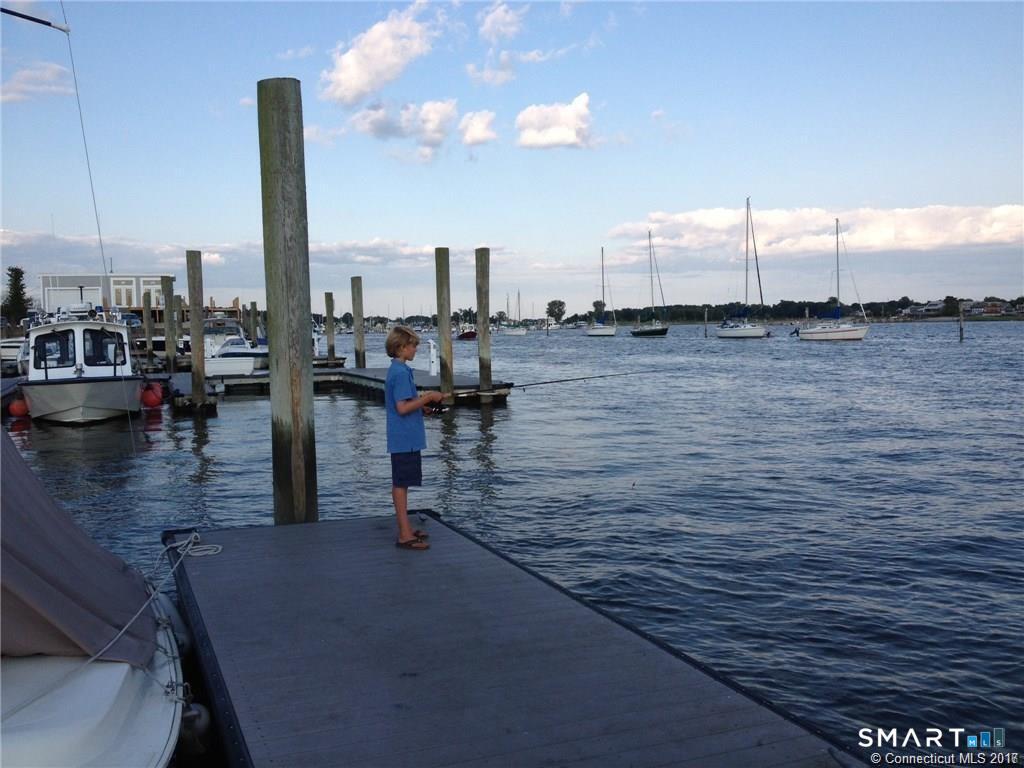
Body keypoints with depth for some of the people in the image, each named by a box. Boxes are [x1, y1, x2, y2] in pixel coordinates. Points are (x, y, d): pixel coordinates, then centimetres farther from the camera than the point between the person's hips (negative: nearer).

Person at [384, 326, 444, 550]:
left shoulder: (397, 370, 13)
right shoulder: (401, 372, -18)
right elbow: (402, 408, -23)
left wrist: (422, 406, 12)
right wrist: (428, 397, -17)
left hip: (404, 438, 10)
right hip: (405, 439, -10)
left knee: (401, 483, 15)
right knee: (401, 484, -5)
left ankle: (405, 529, 24)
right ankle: (405, 536, 0)